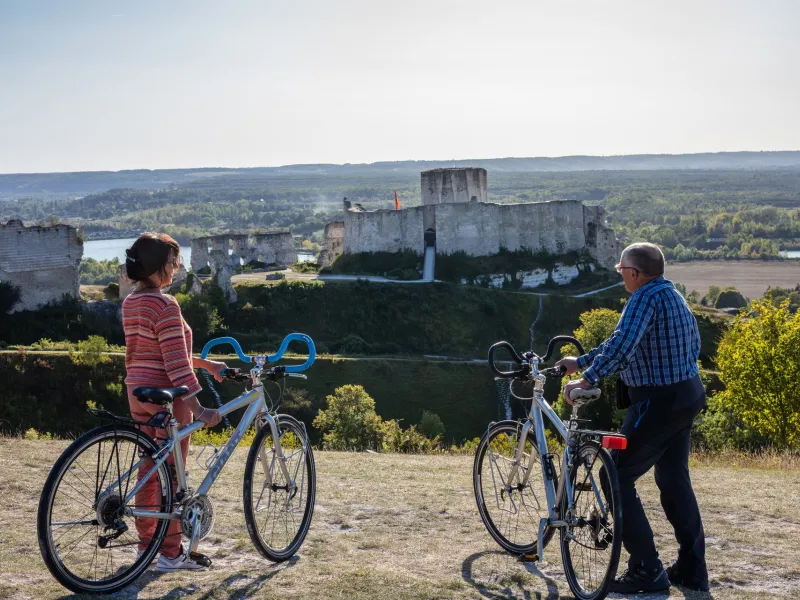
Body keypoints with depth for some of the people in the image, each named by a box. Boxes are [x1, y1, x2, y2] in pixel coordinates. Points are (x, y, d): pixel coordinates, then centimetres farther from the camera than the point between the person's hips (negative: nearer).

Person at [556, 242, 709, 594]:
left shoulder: (646, 298, -17)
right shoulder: (672, 294, 14)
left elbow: (621, 346, -32)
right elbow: (625, 341, 20)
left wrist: (587, 379, -31)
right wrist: (582, 361, 22)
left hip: (658, 402, -10)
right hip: (687, 395, 10)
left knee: (619, 478, -3)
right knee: (674, 479, 19)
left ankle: (647, 571, -2)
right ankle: (692, 570, 24)